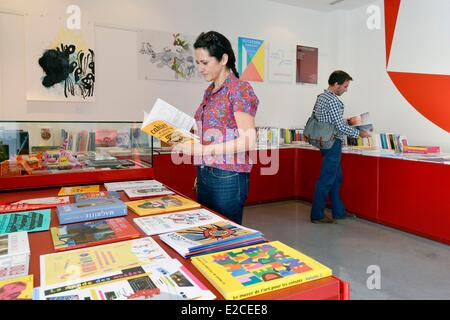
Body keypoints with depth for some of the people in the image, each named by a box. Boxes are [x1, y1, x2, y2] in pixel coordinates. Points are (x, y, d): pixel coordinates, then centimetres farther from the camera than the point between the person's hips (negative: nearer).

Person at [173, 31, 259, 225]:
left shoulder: (240, 89, -11)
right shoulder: (209, 92, 13)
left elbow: (248, 141, -18)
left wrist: (202, 149, -21)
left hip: (228, 178, -7)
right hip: (204, 175, 8)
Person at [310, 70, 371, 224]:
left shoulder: (321, 97, 11)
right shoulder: (333, 101, -18)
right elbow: (341, 127, -19)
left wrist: (344, 121, 20)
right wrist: (359, 133, -7)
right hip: (333, 143, -10)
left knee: (336, 178, 17)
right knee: (326, 180, -3)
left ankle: (338, 211, 27)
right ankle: (317, 215, 6)